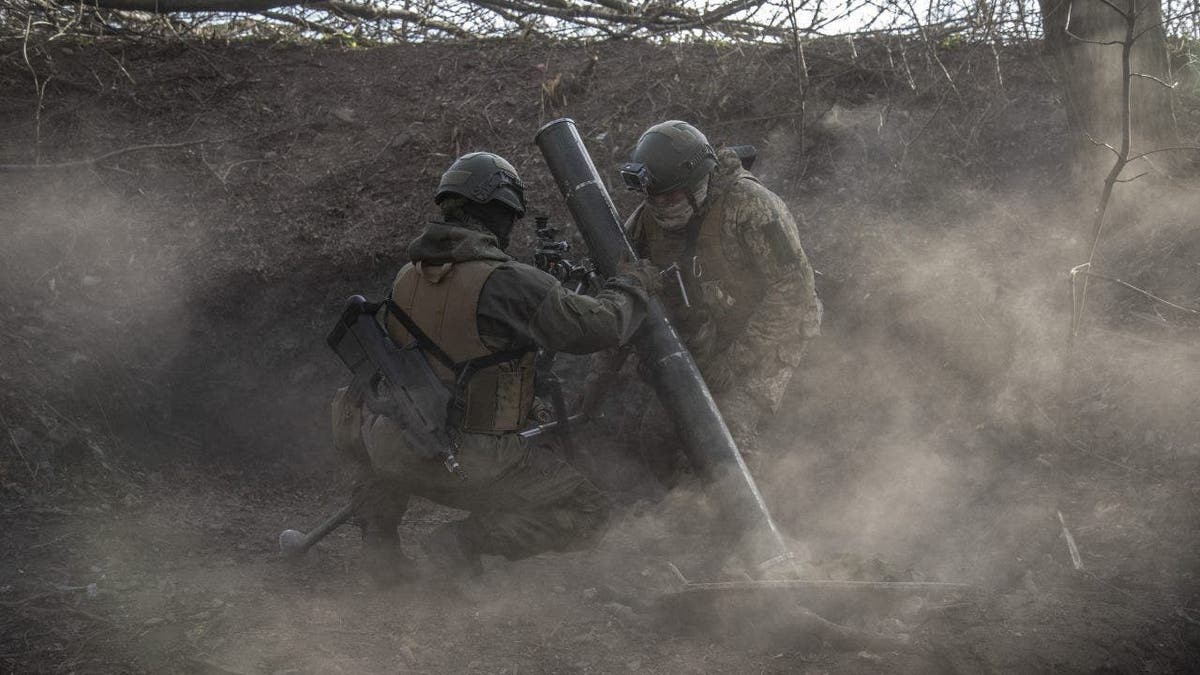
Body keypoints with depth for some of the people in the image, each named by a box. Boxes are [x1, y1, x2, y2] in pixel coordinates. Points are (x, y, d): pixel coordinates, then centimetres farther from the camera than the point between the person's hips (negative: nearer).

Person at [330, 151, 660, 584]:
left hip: (402, 453, 6)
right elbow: (594, 328, -18)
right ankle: (465, 541, -7)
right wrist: (632, 287, 3)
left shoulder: (407, 277, 3)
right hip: (476, 463, -6)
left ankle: (378, 539, 20)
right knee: (586, 514, 9)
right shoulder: (504, 281, -18)